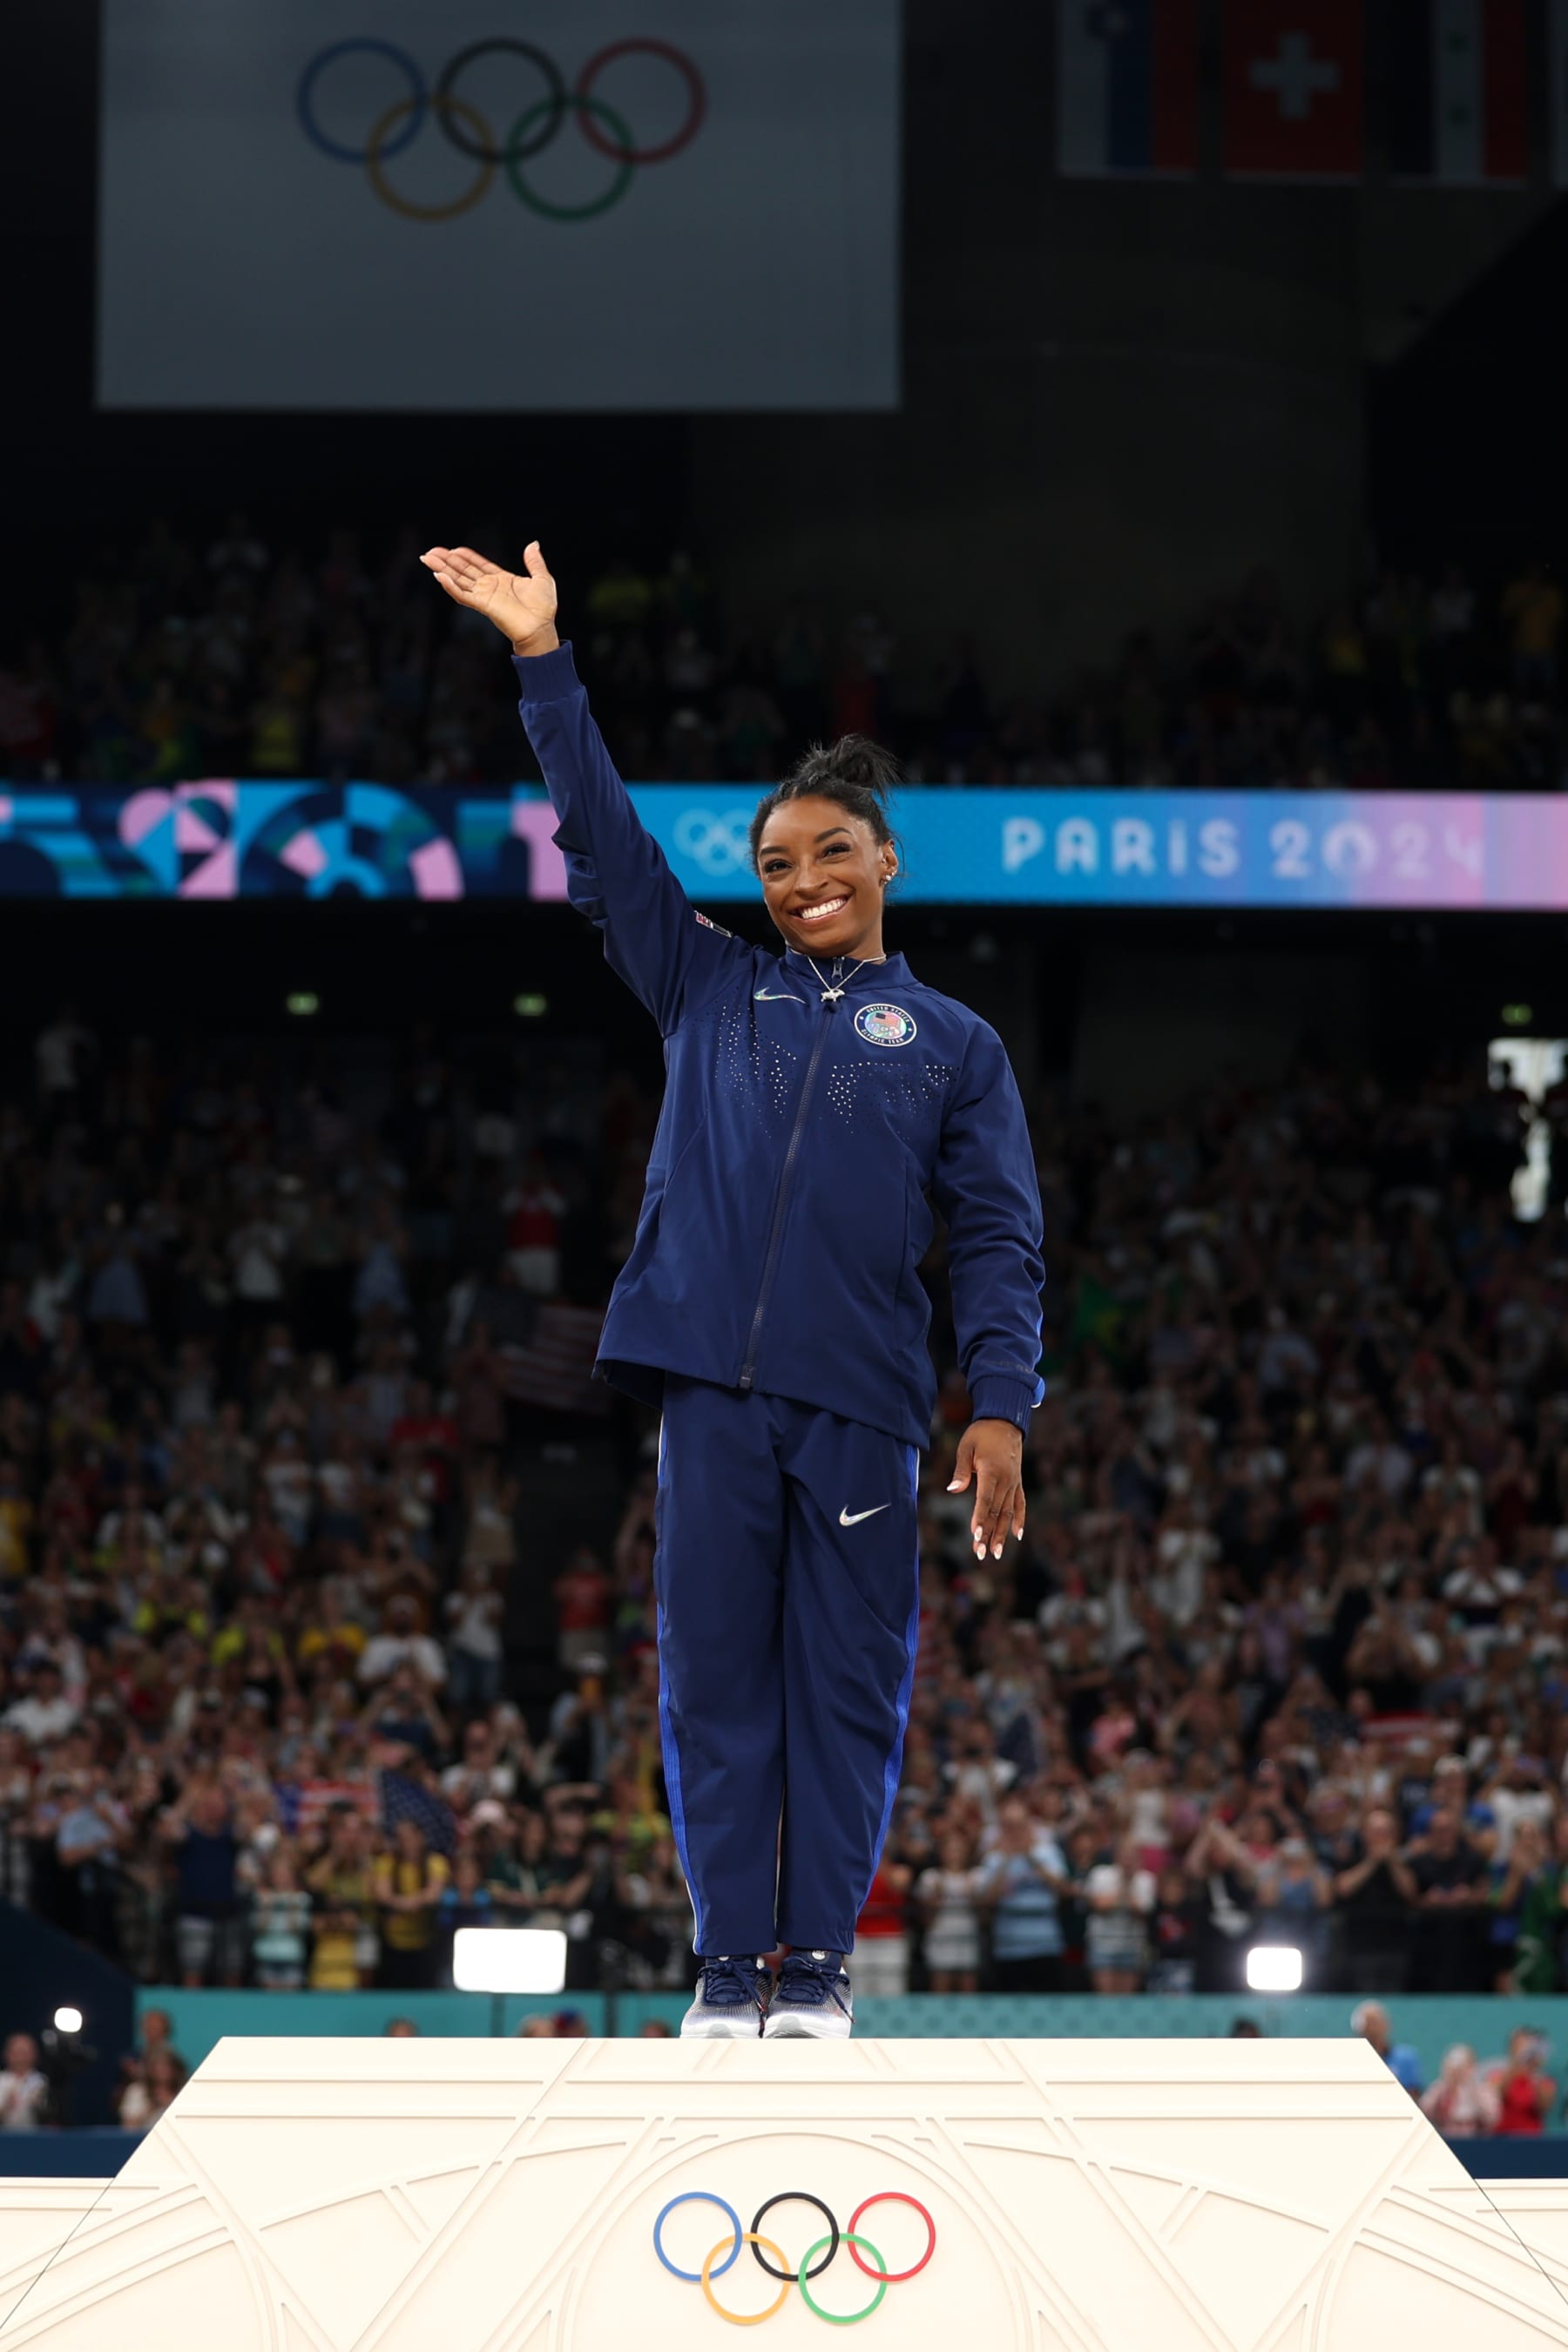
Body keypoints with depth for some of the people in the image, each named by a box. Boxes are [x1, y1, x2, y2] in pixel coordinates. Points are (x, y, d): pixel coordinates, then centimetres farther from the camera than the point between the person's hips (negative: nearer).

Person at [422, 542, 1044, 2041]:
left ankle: (818, 1960, 6)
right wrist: (541, 658, 7)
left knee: (848, 1686, 0)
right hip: (712, 1389, 1)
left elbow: (998, 1242, 6)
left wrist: (1001, 1409, -6)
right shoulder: (710, 990, 17)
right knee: (714, 1678, 1)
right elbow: (604, 844, 13)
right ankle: (729, 1959, 6)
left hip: (859, 1407, -1)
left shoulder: (953, 1046, 13)